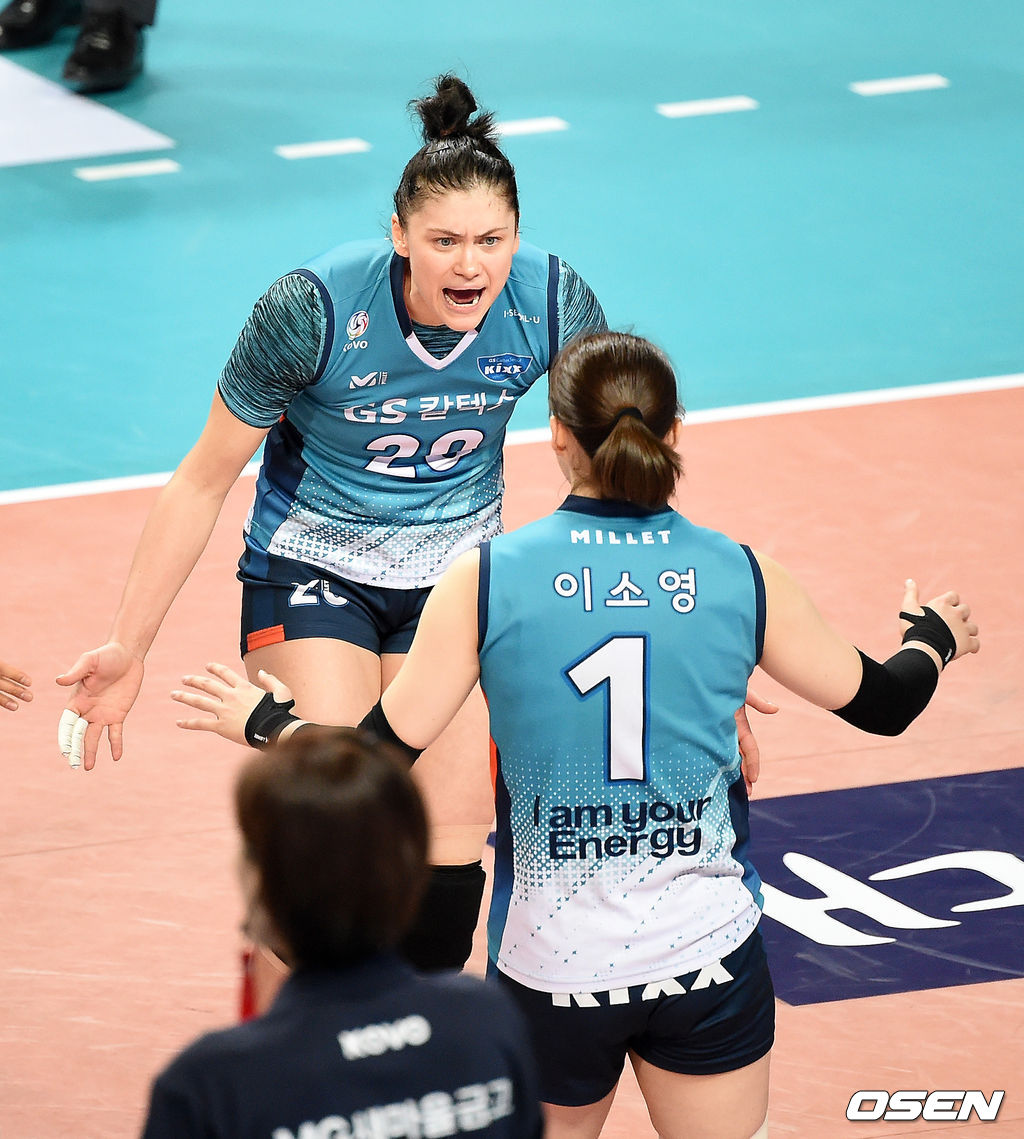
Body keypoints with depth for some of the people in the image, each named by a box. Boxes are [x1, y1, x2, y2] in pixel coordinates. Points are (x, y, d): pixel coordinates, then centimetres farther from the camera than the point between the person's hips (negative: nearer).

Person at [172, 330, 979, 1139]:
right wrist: (933, 638, 33)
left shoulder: (488, 580, -9)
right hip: (709, 958, 0)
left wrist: (267, 722, 16)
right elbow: (880, 705, 10)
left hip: (549, 971, 0)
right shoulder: (742, 578, -4)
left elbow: (380, 755, -4)